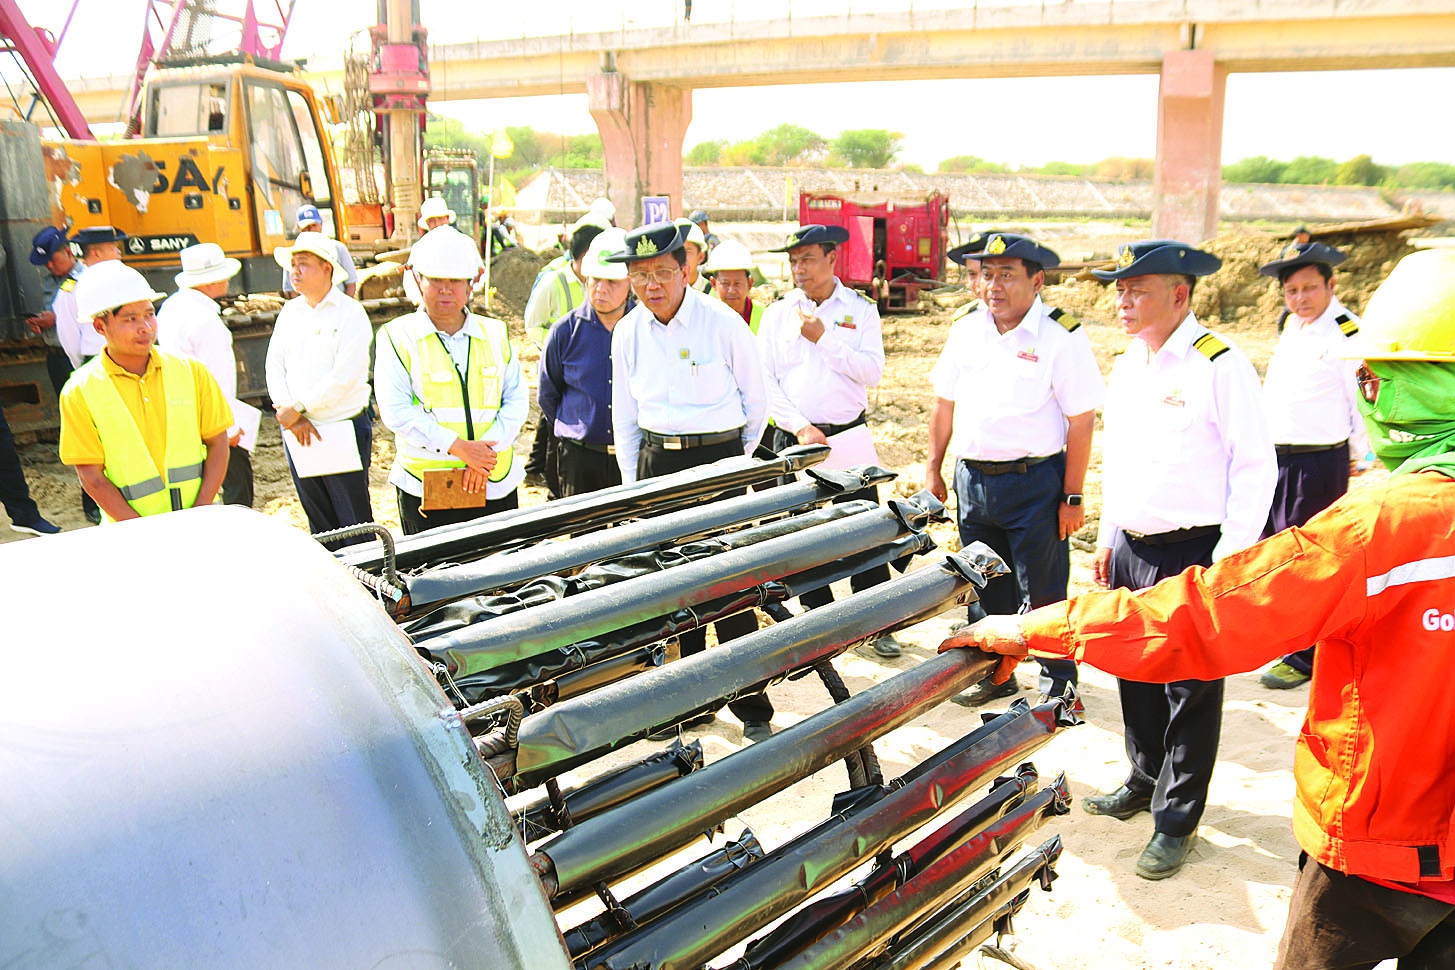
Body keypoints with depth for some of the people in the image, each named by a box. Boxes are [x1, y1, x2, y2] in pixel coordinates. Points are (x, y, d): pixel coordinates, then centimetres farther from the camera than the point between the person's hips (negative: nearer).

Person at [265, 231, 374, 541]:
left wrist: (297, 408, -12)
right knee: (319, 524, 14)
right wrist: (289, 415, -8)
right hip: (299, 433, 6)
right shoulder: (289, 312, 13)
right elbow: (274, 365, 7)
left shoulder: (350, 312, -6)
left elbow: (344, 376, -15)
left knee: (355, 525, -1)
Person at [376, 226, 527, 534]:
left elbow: (517, 399, 4)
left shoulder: (496, 334, 10)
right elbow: (396, 411, -9)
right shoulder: (397, 336, 1)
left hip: (495, 483, 3)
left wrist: (487, 448, -13)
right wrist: (457, 447, -17)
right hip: (425, 487, -2)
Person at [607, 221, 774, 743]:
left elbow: (755, 402, 5)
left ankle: (753, 709, 7)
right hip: (656, 461, 4)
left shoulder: (723, 323, -7)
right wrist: (634, 487, 13)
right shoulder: (627, 333, 5)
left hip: (718, 455, -4)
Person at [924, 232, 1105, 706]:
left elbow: (1080, 422, -10)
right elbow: (945, 403, 13)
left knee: (1040, 592, 4)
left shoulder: (1061, 336, -10)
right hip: (972, 479, 5)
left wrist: (1072, 497, -11)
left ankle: (1058, 679, 24)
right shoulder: (965, 329, 6)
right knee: (986, 585, 16)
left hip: (1034, 482, -5)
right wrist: (933, 469, 11)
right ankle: (994, 674, 33)